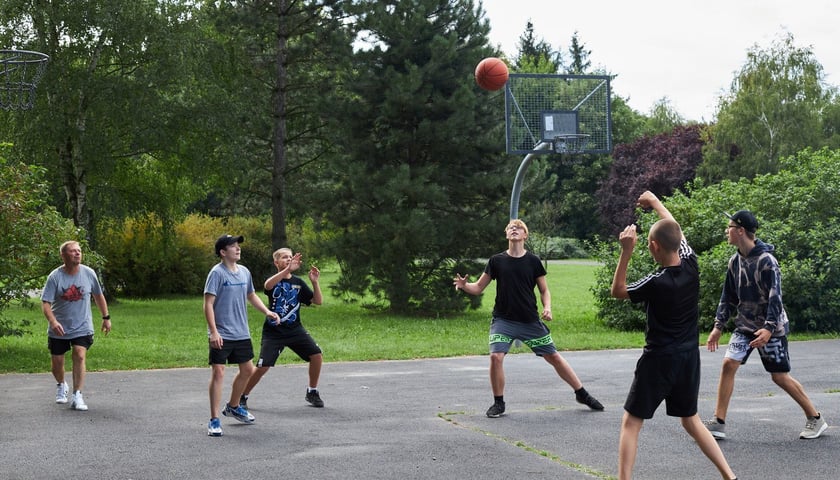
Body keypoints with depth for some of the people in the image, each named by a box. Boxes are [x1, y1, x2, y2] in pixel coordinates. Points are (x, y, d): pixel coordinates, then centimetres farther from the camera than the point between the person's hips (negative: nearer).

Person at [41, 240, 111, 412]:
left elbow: (98, 295, 10)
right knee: (57, 361, 8)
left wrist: (106, 318, 13)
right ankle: (61, 386, 40)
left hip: (82, 327, 0)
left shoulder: (88, 273, -5)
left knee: (79, 356, -18)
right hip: (59, 329, 0)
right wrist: (53, 322, -32)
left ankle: (77, 397, -16)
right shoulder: (55, 277, -13)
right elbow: (45, 302, -16)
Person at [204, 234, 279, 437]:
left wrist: (266, 311, 7)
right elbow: (208, 304, -16)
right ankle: (214, 420, -4)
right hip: (222, 335, -7)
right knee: (218, 372, -8)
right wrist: (213, 331, -23)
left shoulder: (244, 272, 8)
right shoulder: (217, 273, -13)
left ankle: (233, 407, 38)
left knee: (247, 370, 17)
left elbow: (251, 296, 23)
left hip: (242, 333, 7)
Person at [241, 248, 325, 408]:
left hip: (295, 330, 4)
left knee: (317, 355, -10)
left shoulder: (298, 282, 8)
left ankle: (312, 392, 8)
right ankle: (242, 396, 8)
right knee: (263, 367, -11)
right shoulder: (274, 279, -4)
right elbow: (268, 285, -31)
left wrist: (315, 282, -11)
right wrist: (288, 269, -40)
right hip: (273, 332, -4)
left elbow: (318, 301, 5)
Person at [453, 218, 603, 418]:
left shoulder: (533, 261, 1)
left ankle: (582, 394, 21)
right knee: (496, 356, -19)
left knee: (553, 356, 5)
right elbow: (479, 287, 5)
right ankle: (498, 403, -1)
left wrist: (547, 308, -10)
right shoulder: (496, 261, 1)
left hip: (531, 321, 0)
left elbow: (544, 290, 8)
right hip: (503, 320, 0)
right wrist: (464, 285, -16)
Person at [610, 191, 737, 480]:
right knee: (691, 420, 21)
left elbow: (617, 291, -6)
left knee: (631, 423, 2)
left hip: (659, 361, -6)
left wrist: (626, 252, -16)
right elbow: (676, 232, 13)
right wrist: (656, 203, 26)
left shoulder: (656, 282, -22)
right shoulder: (691, 266, -7)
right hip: (689, 358, 6)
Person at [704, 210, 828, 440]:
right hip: (746, 325, 6)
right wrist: (718, 326, 7)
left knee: (780, 376, -1)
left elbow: (775, 297, -22)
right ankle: (719, 423, -5)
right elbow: (728, 296, 11)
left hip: (771, 328, -6)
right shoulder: (735, 261, 3)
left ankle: (815, 419, 16)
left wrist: (769, 328, -31)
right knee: (729, 364, -9)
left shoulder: (766, 260, -18)